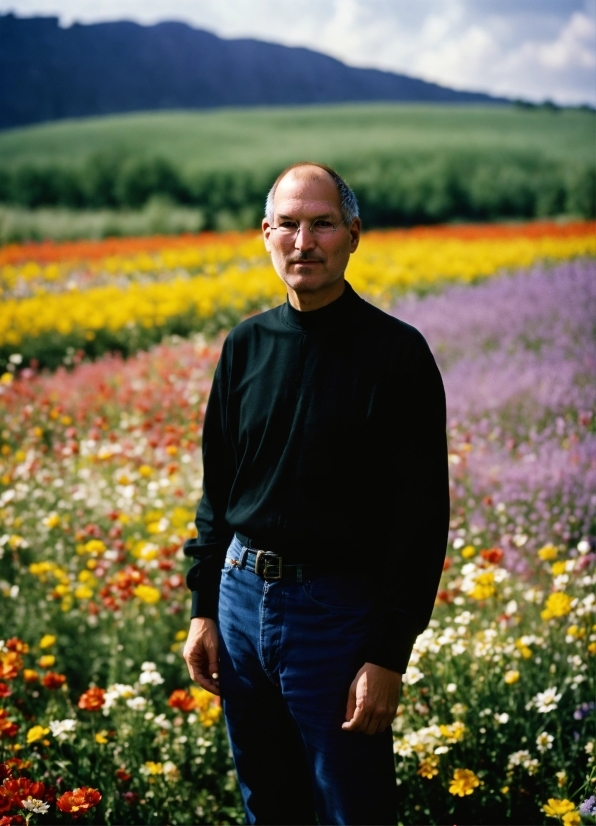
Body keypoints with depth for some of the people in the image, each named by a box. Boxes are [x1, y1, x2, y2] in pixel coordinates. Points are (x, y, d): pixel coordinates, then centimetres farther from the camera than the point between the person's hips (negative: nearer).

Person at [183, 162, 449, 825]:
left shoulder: (398, 353, -10)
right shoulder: (246, 346, 6)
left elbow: (421, 517, -12)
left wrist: (388, 655, -15)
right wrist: (203, 608, 8)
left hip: (338, 611, -5)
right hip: (244, 596, 5)